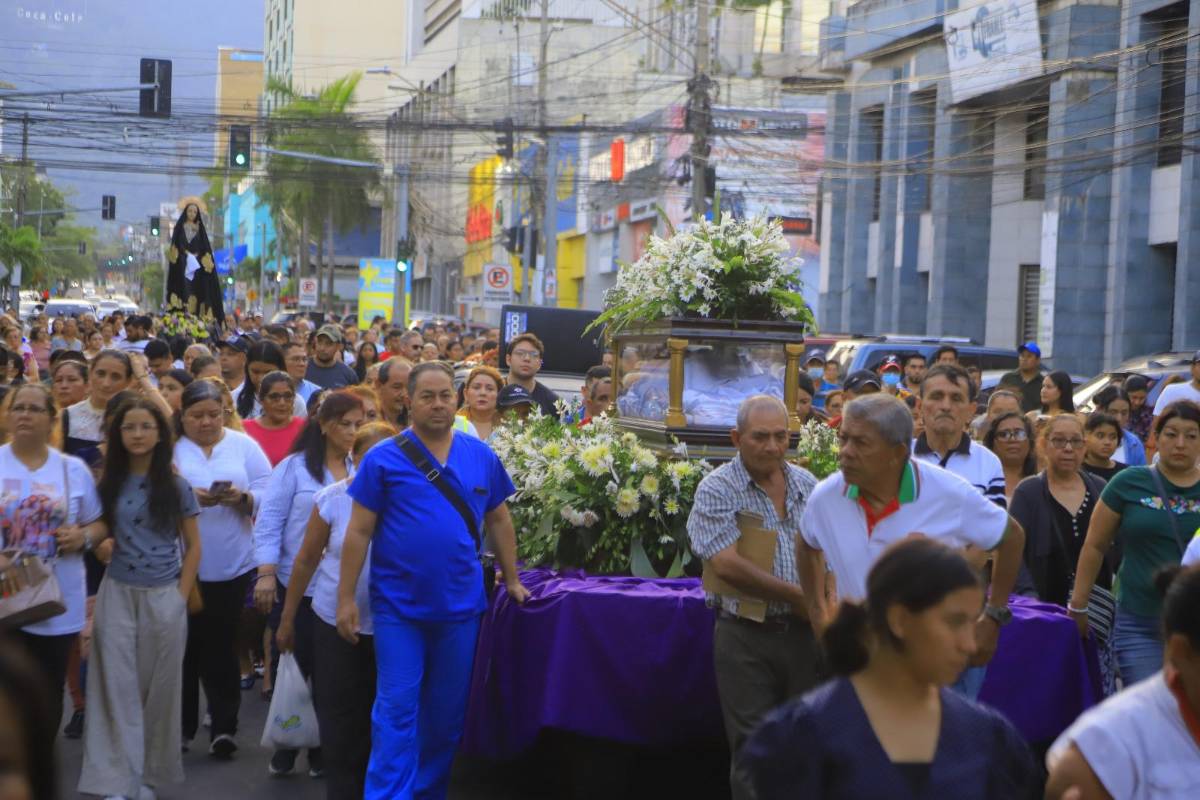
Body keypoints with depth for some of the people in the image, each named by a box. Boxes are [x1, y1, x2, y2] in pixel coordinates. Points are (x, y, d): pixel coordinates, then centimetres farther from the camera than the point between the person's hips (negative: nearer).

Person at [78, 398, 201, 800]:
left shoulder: (176, 486, 0)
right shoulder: (108, 484, 4)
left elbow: (193, 545, 3)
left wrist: (182, 596, -3)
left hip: (163, 597, -1)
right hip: (117, 594, 1)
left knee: (158, 686, 5)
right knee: (118, 686, -3)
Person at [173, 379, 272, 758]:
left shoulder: (243, 445, 6)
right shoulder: (169, 447, 1)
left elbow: (268, 493, 2)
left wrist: (243, 498, -17)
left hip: (231, 564, 0)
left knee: (220, 645, 2)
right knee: (185, 644, 6)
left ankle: (224, 726, 6)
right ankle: (181, 726, 19)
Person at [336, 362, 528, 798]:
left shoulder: (482, 457, 4)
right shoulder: (383, 458, -6)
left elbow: (499, 520, 13)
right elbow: (359, 531, -5)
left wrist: (512, 580, 13)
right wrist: (346, 597, -7)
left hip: (461, 604, 3)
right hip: (398, 605, -3)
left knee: (448, 711, 12)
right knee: (396, 709, -3)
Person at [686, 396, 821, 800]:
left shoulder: (806, 484, 9)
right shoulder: (717, 490, -8)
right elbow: (726, 564, -19)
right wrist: (797, 596, -15)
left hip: (804, 631, 4)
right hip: (745, 636, -4)